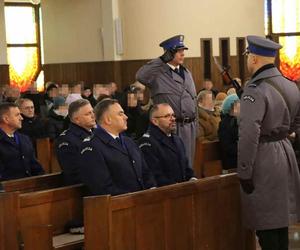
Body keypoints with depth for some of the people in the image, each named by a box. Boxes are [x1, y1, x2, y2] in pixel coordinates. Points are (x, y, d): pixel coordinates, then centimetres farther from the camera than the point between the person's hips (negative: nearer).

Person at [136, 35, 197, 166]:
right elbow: (140, 76, -26)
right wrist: (161, 61, -19)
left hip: (189, 126, 6)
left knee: (187, 162, 11)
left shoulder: (186, 72, 16)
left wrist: (194, 123, 17)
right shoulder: (158, 73, -6)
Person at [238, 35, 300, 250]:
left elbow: (249, 135, -23)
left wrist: (244, 173, -18)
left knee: (266, 224, 0)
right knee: (281, 217, 17)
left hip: (264, 158, -8)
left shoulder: (256, 89, -18)